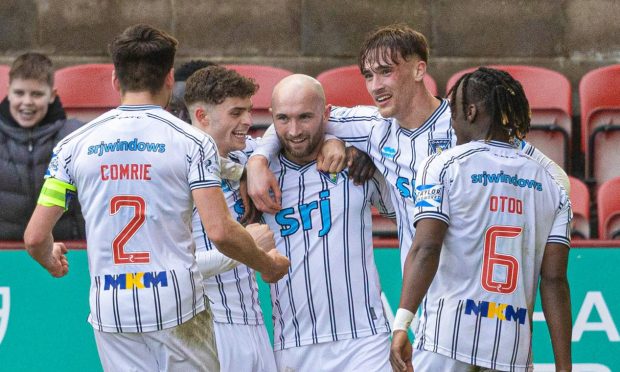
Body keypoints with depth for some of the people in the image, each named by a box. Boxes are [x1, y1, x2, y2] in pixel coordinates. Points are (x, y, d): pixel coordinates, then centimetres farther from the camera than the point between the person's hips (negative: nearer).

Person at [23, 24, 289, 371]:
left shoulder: (75, 144, 4)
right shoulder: (192, 141, -3)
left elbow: (35, 237, 2)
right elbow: (220, 232, -11)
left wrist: (51, 260, 26)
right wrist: (266, 264, 8)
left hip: (110, 314, 3)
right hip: (178, 305, -3)